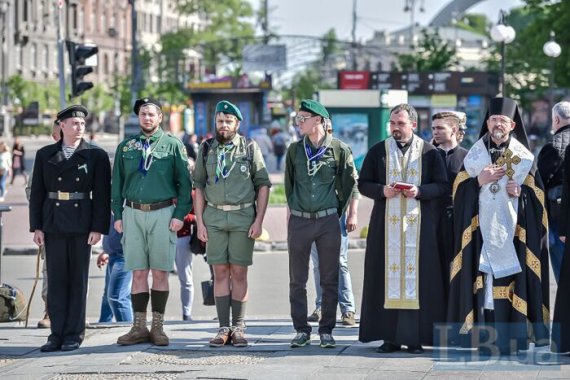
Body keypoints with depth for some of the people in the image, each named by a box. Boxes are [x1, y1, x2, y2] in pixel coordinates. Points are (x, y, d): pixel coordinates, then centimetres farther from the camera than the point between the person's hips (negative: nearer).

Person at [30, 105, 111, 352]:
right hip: (53, 225, 2)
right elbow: (37, 192, 8)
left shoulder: (96, 156, 2)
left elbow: (102, 195, -1)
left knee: (78, 280, 1)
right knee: (56, 280, 2)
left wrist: (98, 228, -9)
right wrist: (36, 227, 1)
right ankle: (57, 334, 5)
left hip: (81, 225, -2)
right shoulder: (45, 155, 9)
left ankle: (74, 335, 5)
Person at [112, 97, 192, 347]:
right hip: (133, 214, 2)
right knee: (138, 273, 2)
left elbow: (185, 183, 1)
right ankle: (139, 328, 5)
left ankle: (158, 327, 4)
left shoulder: (173, 145, 3)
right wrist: (117, 215, 5)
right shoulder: (126, 147, 11)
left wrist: (180, 214, -7)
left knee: (160, 273, -1)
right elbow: (117, 183, 13)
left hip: (163, 213, -2)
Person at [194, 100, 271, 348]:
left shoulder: (250, 148, 2)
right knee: (220, 273, 1)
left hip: (243, 216, -2)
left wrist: (258, 221, -6)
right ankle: (223, 328, 5)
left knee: (239, 273, -1)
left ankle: (238, 328, 4)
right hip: (214, 217, 2)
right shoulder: (206, 149, 8)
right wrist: (199, 222, 2)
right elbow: (199, 187, 9)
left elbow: (263, 185, 2)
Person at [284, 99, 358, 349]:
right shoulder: (295, 150, 5)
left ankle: (326, 331, 10)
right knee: (297, 280, 3)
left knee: (329, 279, 3)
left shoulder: (339, 149, -2)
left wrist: (341, 211, 7)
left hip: (328, 220, -2)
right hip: (299, 221, 2)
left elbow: (351, 182, 6)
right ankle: (301, 331, 10)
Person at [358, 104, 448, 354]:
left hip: (419, 226, -1)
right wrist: (382, 190, -11)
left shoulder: (429, 153, 5)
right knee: (388, 276, -2)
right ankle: (390, 336, 1)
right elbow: (363, 184, 8)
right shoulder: (378, 152, 9)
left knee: (417, 276, -4)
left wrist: (420, 191, -16)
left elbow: (442, 186, 2)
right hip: (386, 225, 1)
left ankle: (415, 337, -1)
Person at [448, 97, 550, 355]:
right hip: (481, 227, 1)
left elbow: (537, 193, 7)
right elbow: (458, 189, 8)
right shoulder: (475, 154, 10)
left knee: (511, 277, -6)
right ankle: (485, 338, -4)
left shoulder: (524, 157, 7)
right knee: (483, 279, -5)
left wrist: (521, 191, -12)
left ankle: (511, 335, -2)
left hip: (512, 227, -1)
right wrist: (479, 181, -9)